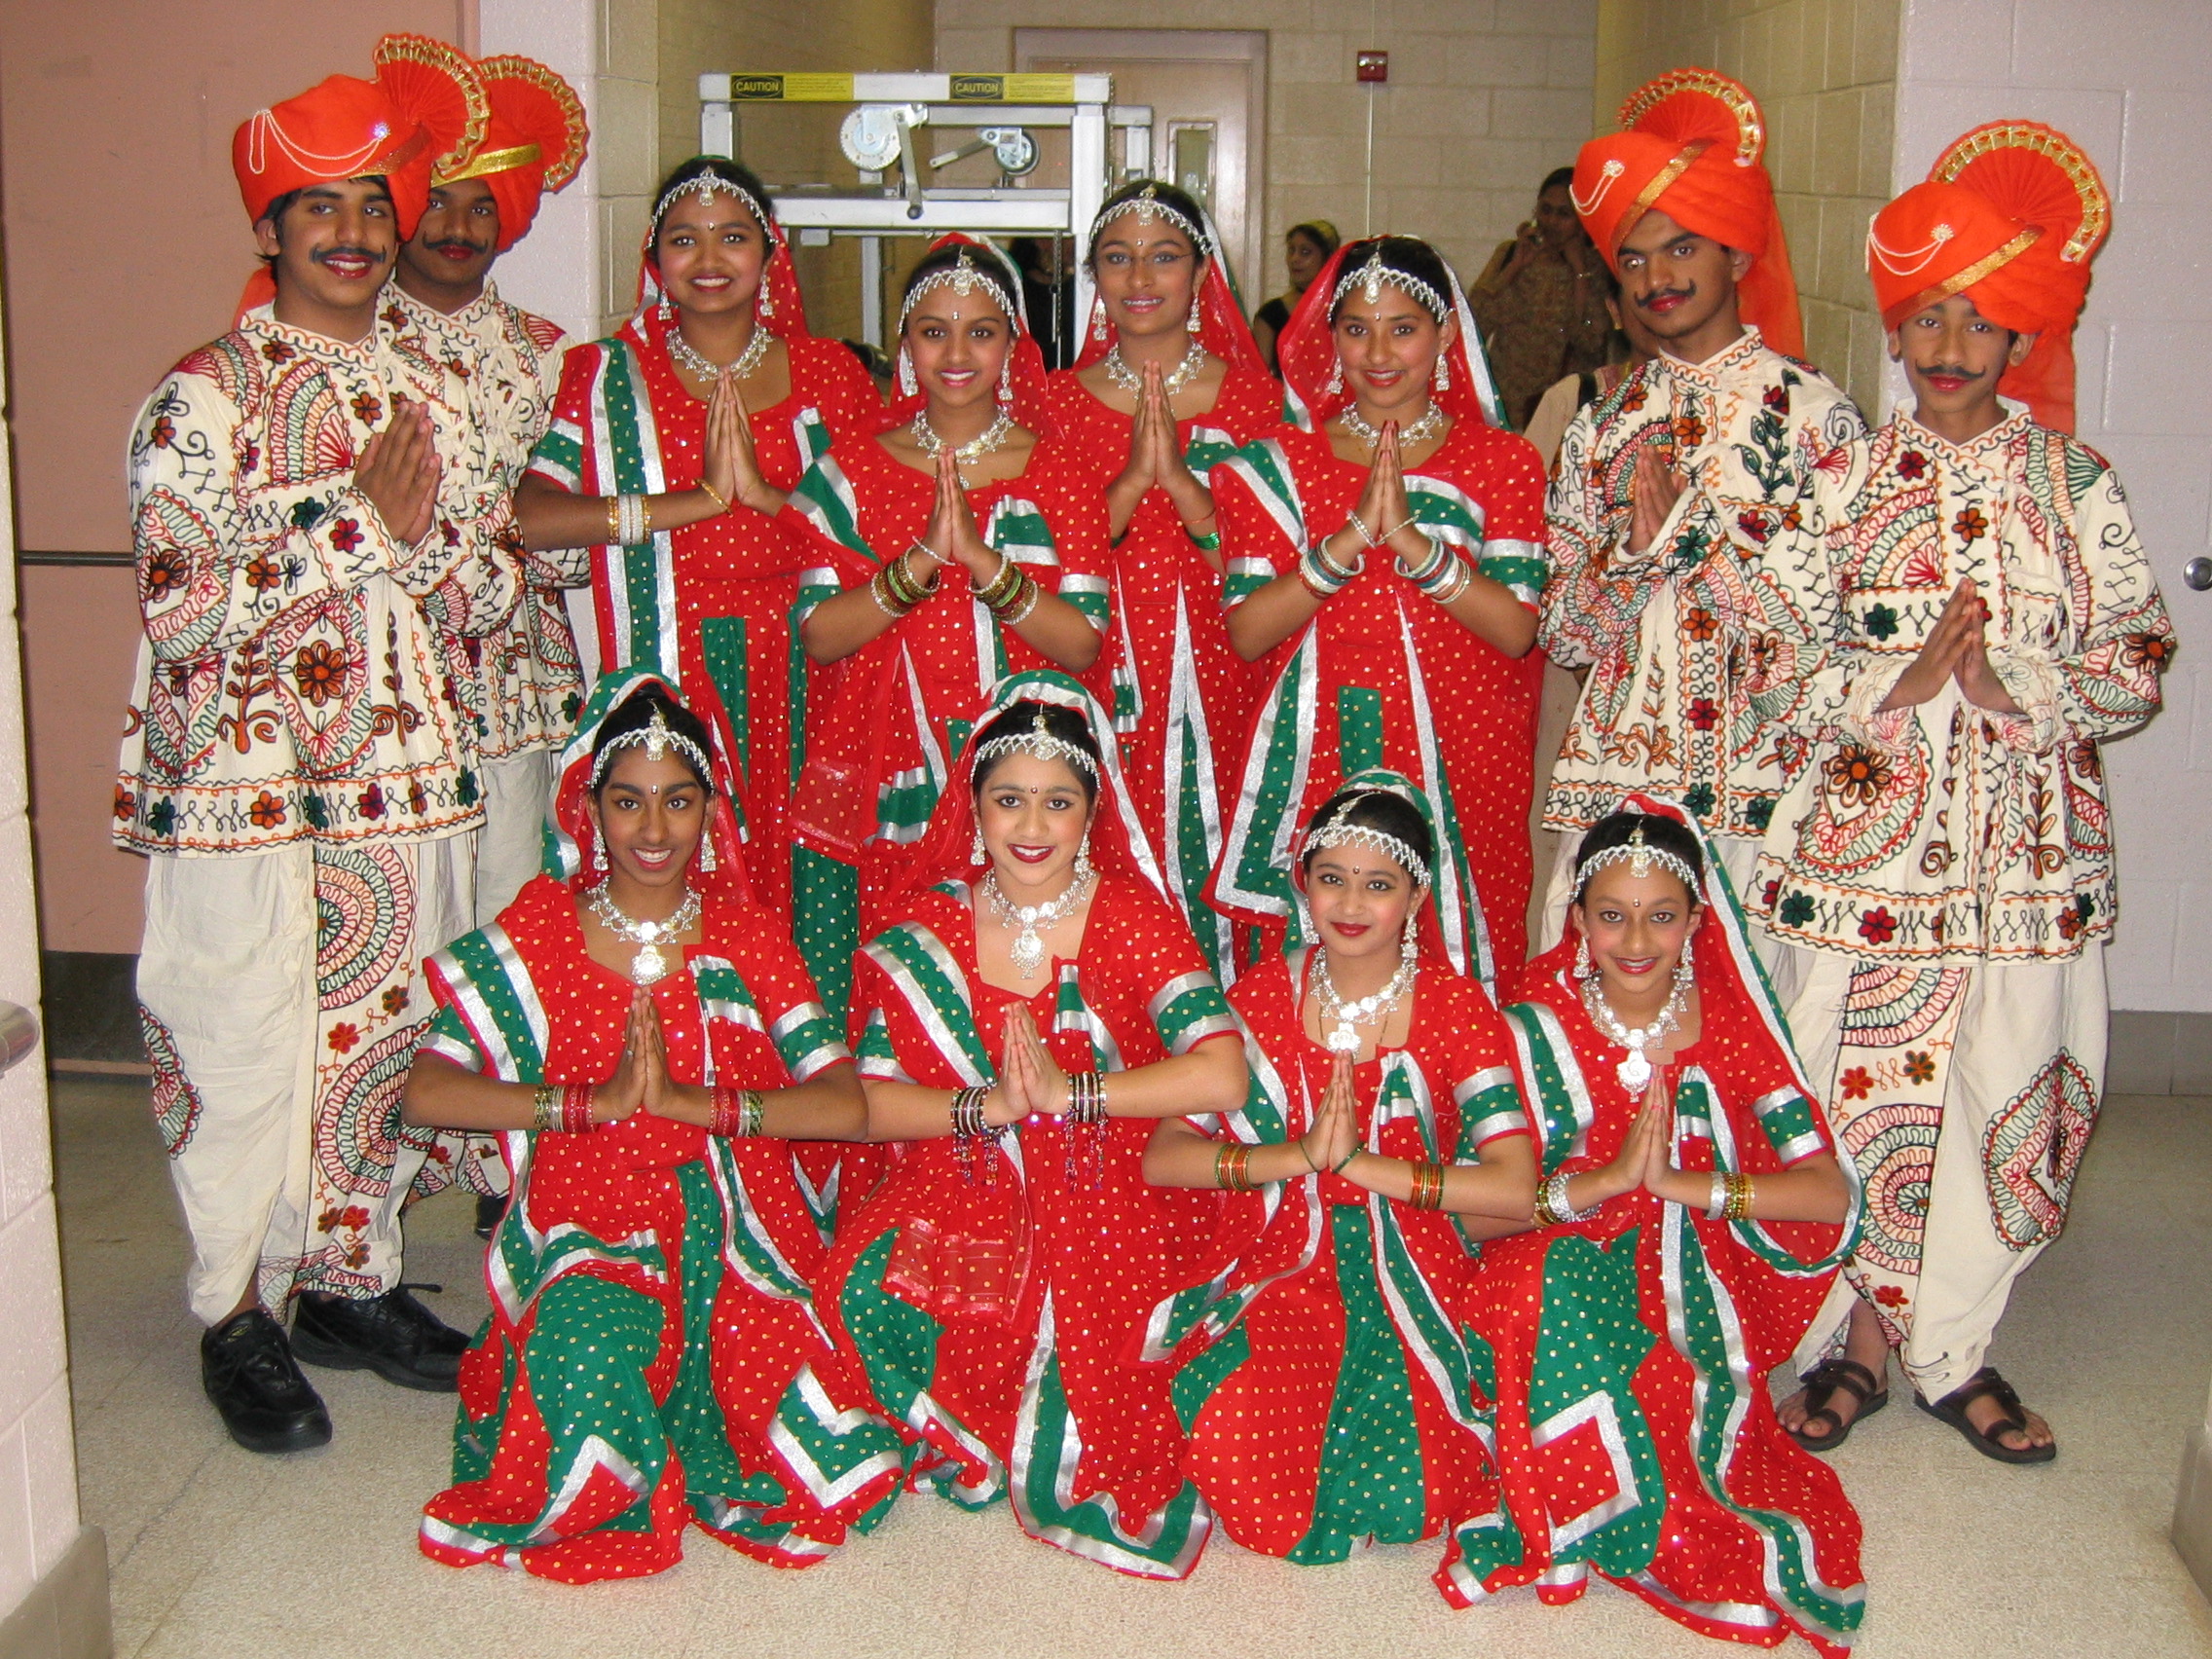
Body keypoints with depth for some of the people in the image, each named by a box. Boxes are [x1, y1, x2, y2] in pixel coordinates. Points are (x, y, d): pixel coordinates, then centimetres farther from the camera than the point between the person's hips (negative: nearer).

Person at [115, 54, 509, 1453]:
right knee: (249, 1063, 2)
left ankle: (355, 1281, 28)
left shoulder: (427, 393, 11)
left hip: (403, 778, 5)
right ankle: (240, 1317, 19)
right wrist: (357, 520, -18)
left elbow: (490, 599, 9)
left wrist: (423, 527, -11)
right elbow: (182, 609, -16)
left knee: (387, 1045, 12)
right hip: (247, 793, -5)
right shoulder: (208, 394, -6)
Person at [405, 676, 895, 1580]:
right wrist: (599, 1101, -19)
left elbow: (847, 1107, -9)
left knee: (825, 1459, -21)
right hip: (588, 1228, -1)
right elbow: (426, 1093, -10)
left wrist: (682, 1099, -20)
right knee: (586, 1365, -35)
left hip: (733, 1232, 1)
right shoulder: (535, 935, 3)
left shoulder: (749, 939, 4)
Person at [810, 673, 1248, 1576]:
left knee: (1087, 1332, -28)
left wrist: (1067, 1091, -21)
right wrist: (989, 1107, -21)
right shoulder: (925, 927, 2)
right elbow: (872, 1102, -5)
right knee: (865, 1288, -24)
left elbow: (1221, 1076, -17)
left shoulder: (1133, 918, -4)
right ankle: (981, 1447, 6)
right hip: (963, 1191, 2)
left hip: (1114, 1200, -2)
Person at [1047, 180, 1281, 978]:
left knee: (1211, 877, -3)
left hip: (1214, 684, 0)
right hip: (1102, 691, 0)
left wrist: (1178, 475, -16)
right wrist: (1133, 478, -14)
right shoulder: (1059, 401, 6)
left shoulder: (1252, 399, 5)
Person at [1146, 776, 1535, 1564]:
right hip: (1284, 1271, 1)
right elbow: (1163, 1157, -7)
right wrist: (1300, 1155, -20)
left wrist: (1359, 1163, -20)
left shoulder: (1455, 1008, -5)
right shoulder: (1263, 995, 1)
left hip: (1412, 1285, -1)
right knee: (1233, 1442, -25)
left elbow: (1514, 1188, -16)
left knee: (1405, 1494, -22)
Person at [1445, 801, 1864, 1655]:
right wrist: (1605, 1180, -24)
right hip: (1563, 1261, 1)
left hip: (1695, 1276, -1)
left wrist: (1678, 1183, -23)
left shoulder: (1734, 1029, -3)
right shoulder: (1540, 1030, -4)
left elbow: (1833, 1196, -12)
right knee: (1544, 1294, -31)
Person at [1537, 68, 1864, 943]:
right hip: (1612, 781, 3)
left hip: (1757, 789, -3)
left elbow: (1834, 618, -8)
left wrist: (1689, 527, -11)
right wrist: (1635, 547, -11)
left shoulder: (1814, 412, -1)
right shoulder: (1605, 425, 10)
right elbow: (1562, 636, 7)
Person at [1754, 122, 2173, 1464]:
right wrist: (1899, 676, -14)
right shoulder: (1841, 480, 4)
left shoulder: (2074, 481, 5)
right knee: (1861, 1088, 2)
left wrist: (2011, 680, -14)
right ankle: (1859, 1334, 20)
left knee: (2011, 1090, 5)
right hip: (1867, 835, -1)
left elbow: (2140, 662, 2)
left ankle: (1955, 1345, 22)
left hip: (2029, 844, 1)